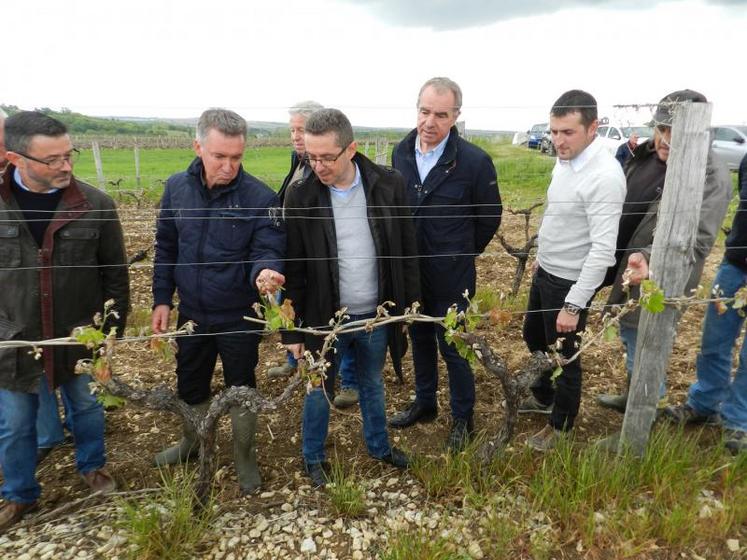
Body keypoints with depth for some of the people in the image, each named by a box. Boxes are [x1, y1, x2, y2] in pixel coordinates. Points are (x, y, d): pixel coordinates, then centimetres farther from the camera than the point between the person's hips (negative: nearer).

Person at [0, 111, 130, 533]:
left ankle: (92, 465, 47)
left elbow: (116, 272, -3)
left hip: (81, 336, -1)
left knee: (88, 408, 20)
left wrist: (114, 323, -2)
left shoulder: (95, 204, -12)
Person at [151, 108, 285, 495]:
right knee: (190, 386, 22)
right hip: (192, 313, 4)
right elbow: (166, 247, 5)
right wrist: (162, 299, 4)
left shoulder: (260, 197, -17)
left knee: (242, 389, 13)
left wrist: (264, 272, -39)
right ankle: (192, 442, 50)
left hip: (239, 317, -4)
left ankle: (245, 457, 37)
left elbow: (267, 251, -16)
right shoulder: (177, 188, -4)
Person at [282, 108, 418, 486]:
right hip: (325, 317, -1)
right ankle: (313, 458, 40)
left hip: (376, 314, 2)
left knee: (372, 384, 23)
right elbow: (293, 269, -8)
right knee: (319, 390, 16)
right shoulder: (300, 195, -13)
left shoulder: (388, 185, -10)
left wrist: (409, 304, 1)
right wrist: (291, 330, -6)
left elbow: (406, 251, -1)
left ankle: (378, 446, 46)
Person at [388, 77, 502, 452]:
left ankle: (463, 419, 30)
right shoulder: (401, 152, -2)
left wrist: (461, 254, 6)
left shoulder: (475, 161, -17)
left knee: (453, 347, 8)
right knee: (420, 339, 21)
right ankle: (424, 404, 42)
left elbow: (490, 217, -4)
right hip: (409, 271, 5)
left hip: (450, 276, -5)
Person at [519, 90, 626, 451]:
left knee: (564, 355, 10)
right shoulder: (564, 161, 1)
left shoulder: (605, 177, -26)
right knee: (534, 337, 25)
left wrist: (574, 304, -27)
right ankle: (543, 397, 50)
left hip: (570, 282, -9)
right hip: (545, 272, 9)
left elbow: (603, 249, -27)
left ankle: (561, 425, 33)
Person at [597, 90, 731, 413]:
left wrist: (649, 258, -48)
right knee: (630, 341, 26)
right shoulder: (646, 153, 2)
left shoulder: (712, 178, -21)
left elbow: (695, 242, -31)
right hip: (625, 272, 8)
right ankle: (630, 398, 48)